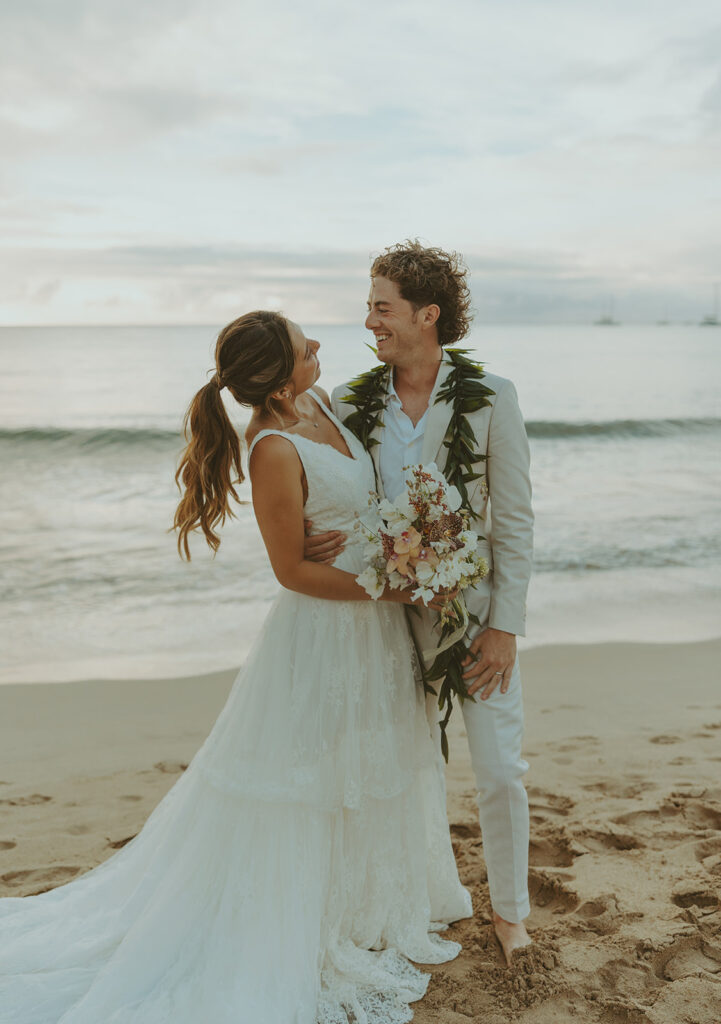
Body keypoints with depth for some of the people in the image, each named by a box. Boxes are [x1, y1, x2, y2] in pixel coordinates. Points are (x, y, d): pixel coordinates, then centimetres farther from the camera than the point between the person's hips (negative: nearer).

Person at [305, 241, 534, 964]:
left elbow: (514, 520, -7)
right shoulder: (350, 403, -1)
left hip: (476, 608, -2)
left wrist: (504, 626, -11)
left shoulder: (490, 397, -8)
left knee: (500, 773, 6)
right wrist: (318, 541, -17)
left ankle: (508, 907, 31)